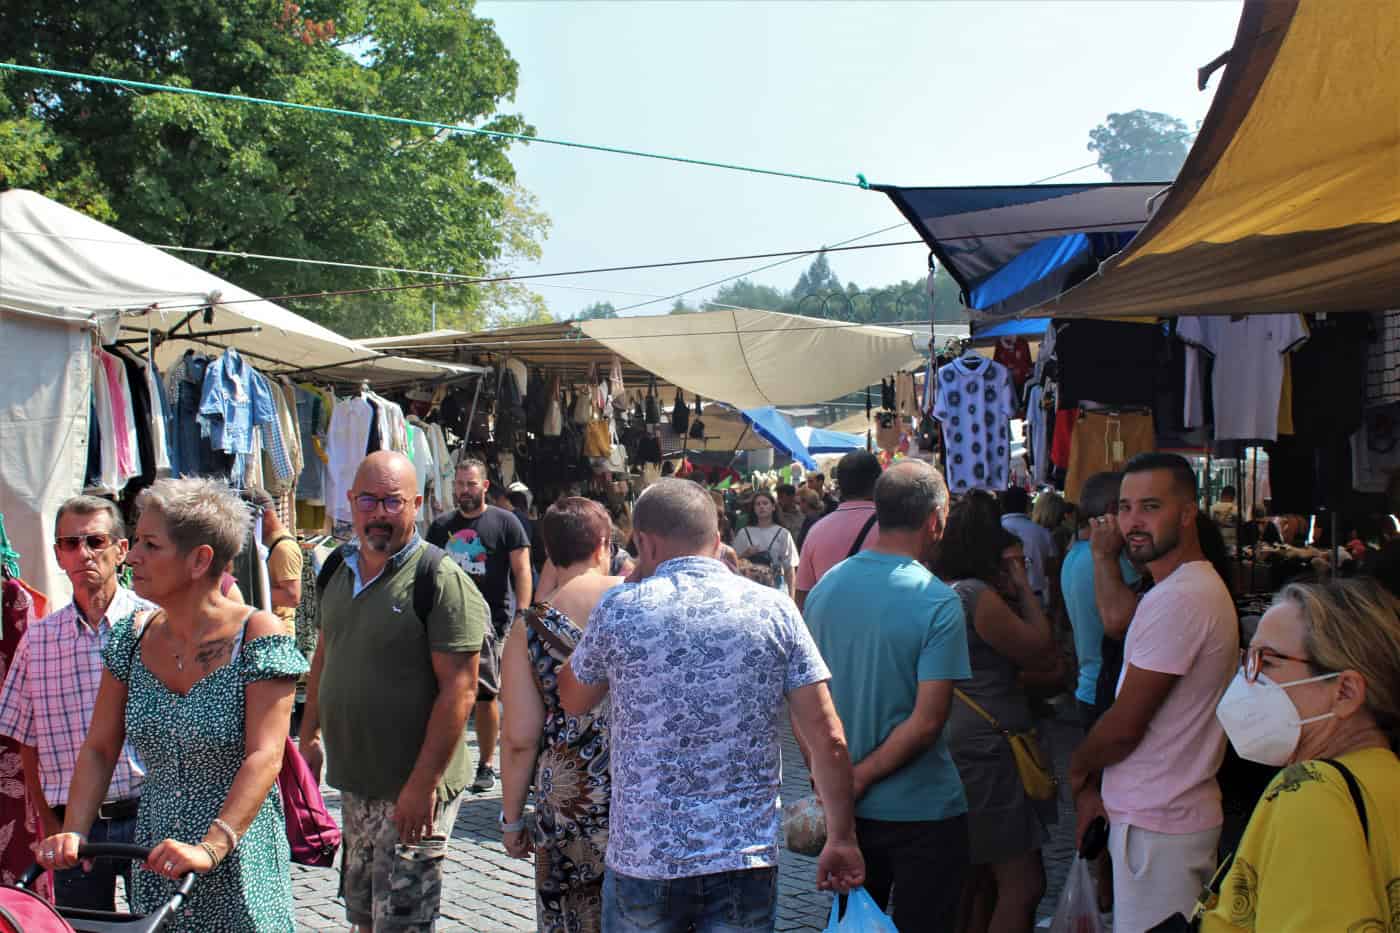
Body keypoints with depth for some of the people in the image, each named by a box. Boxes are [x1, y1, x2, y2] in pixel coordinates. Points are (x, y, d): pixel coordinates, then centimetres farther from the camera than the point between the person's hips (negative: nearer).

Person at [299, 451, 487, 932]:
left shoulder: (440, 580, -16)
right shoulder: (339, 569, 7)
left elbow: (459, 688, -19)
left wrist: (424, 783, -22)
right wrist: (309, 736, 17)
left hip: (412, 789, -7)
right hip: (354, 782, 7)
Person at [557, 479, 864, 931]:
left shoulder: (620, 609, -7)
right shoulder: (774, 609, -4)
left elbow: (573, 701, 12)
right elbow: (828, 739, -6)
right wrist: (842, 839, 4)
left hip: (643, 856, -1)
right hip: (747, 854, 1)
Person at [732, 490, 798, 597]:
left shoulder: (782, 533, 2)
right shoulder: (744, 533, 6)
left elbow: (790, 568, 4)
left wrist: (791, 595, 0)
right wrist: (746, 554, -9)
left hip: (776, 586, -1)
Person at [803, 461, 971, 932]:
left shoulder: (826, 587, 0)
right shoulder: (937, 601, -17)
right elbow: (927, 720, -22)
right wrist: (859, 780, -14)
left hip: (847, 808, 5)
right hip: (920, 810, -5)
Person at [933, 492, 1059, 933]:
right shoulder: (978, 596, -18)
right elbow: (1045, 655, -10)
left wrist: (1011, 589, 8)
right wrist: (1022, 584, -5)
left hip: (960, 747, 10)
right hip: (987, 753, -10)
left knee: (978, 880, 19)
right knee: (1022, 884, -4)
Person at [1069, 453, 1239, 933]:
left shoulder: (1176, 599, -21)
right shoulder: (1202, 586, 14)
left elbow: (1124, 726, -19)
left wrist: (1077, 772, 1)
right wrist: (1098, 787, 9)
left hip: (1156, 827, -10)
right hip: (1183, 810, 10)